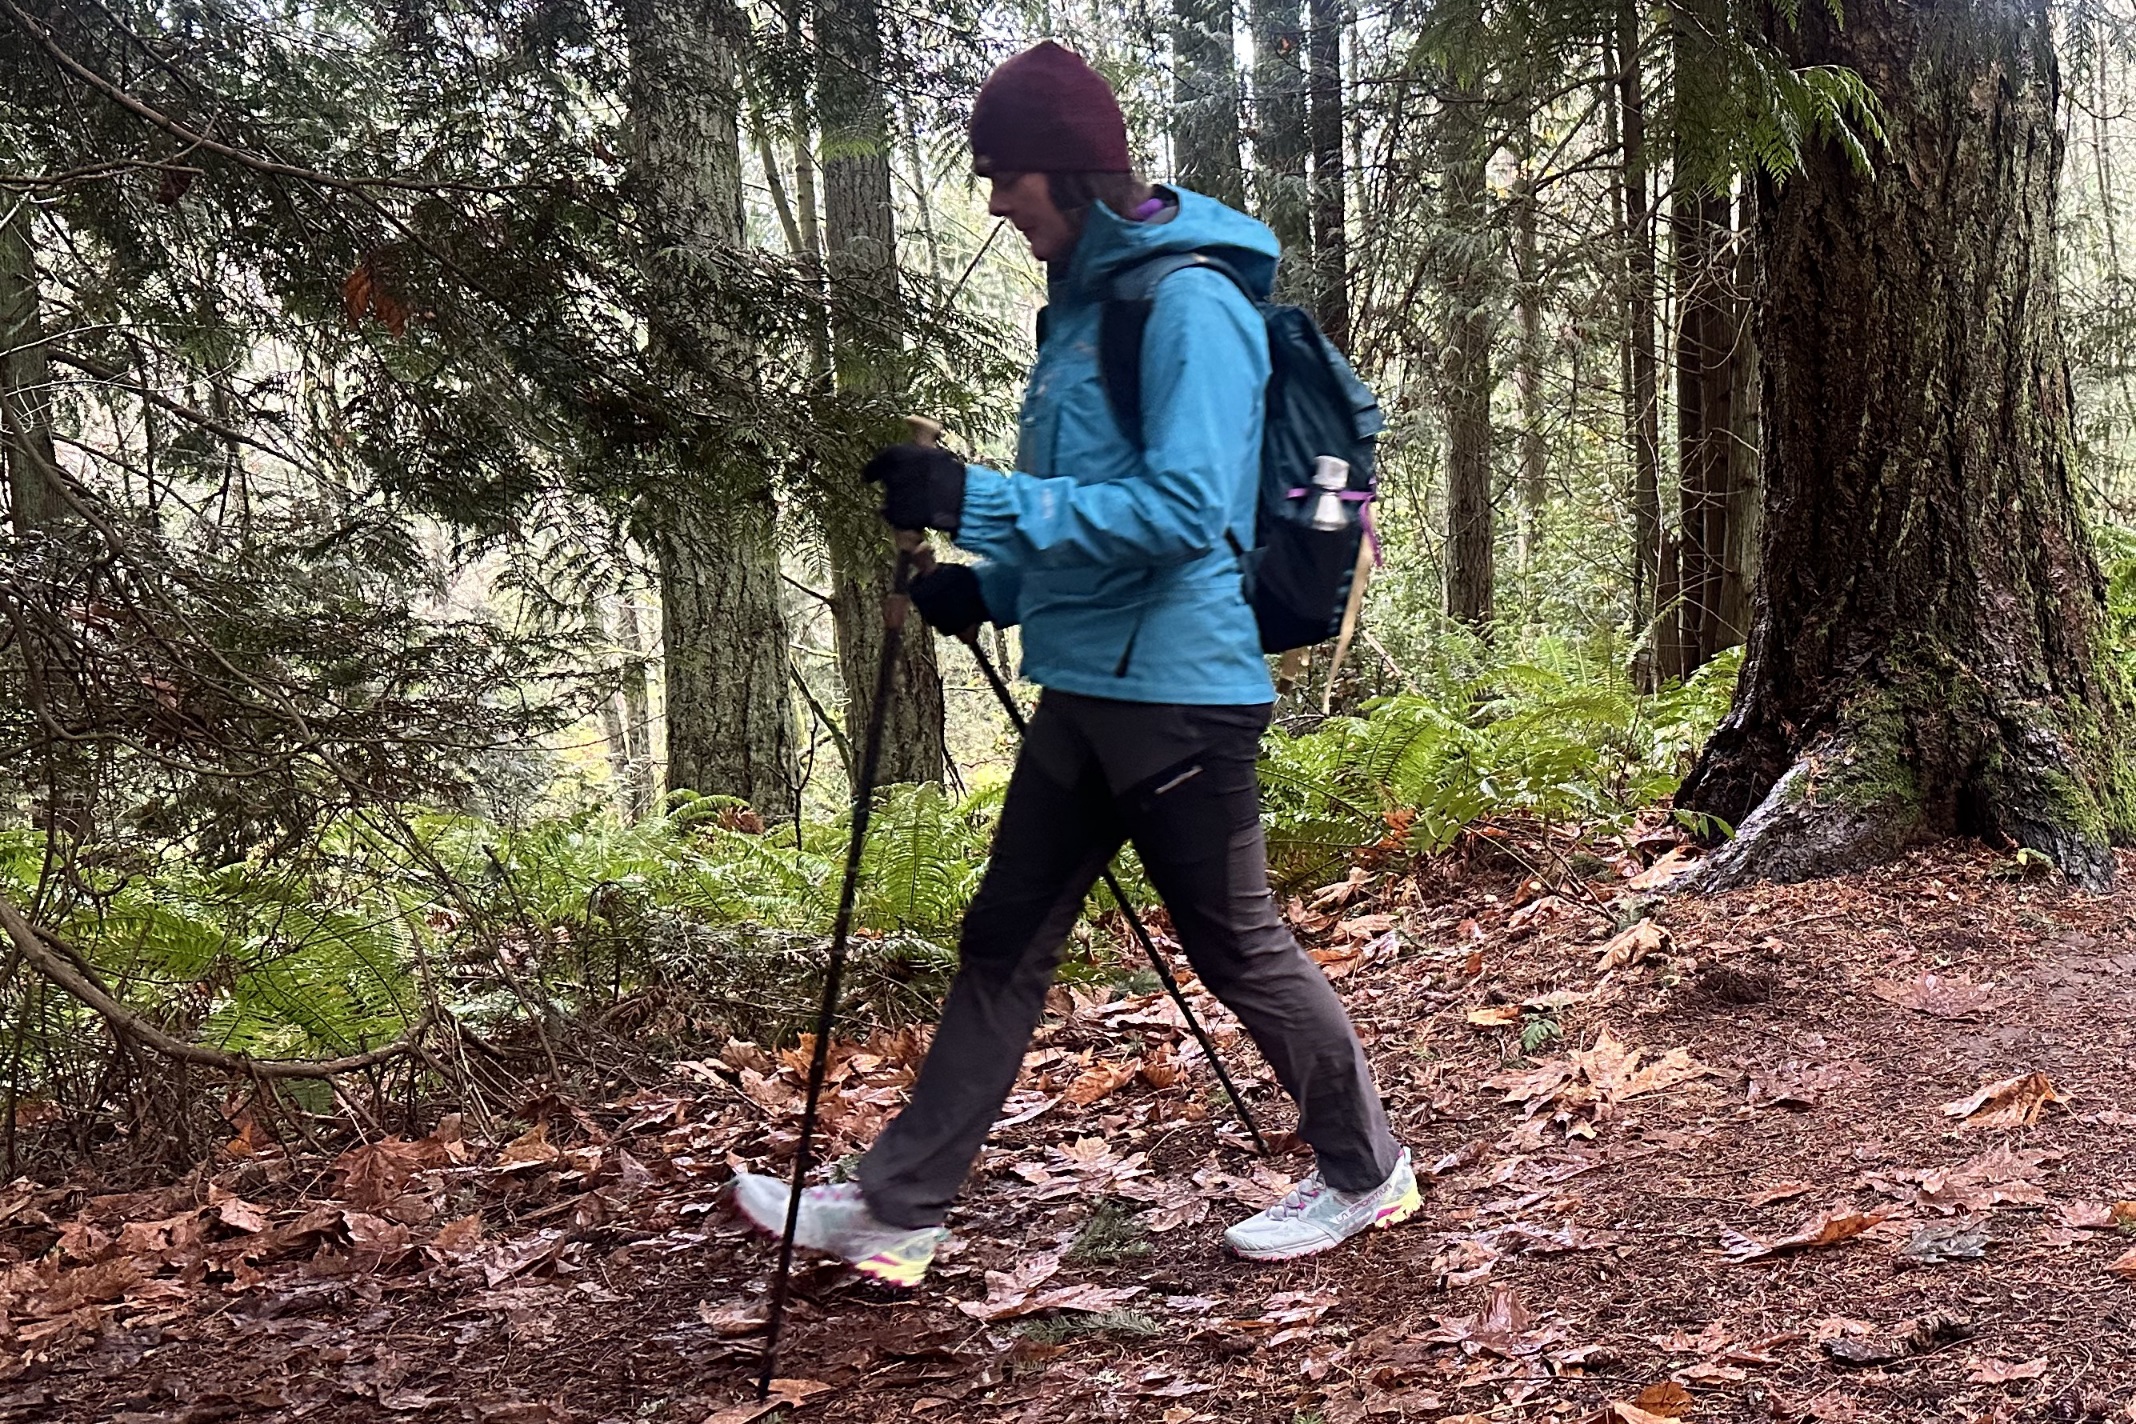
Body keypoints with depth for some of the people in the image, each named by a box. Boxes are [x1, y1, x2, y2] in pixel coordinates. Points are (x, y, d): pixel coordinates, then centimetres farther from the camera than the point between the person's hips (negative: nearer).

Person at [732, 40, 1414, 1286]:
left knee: (1239, 949, 6)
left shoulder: (1193, 303, -15)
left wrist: (980, 500, -26)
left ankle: (1365, 1171, 28)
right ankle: (893, 1211, 18)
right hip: (1085, 684, 9)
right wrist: (993, 586, 8)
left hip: (1178, 689, -9)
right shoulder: (1086, 300, 13)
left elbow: (1185, 510, -25)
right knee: (1003, 946, 11)